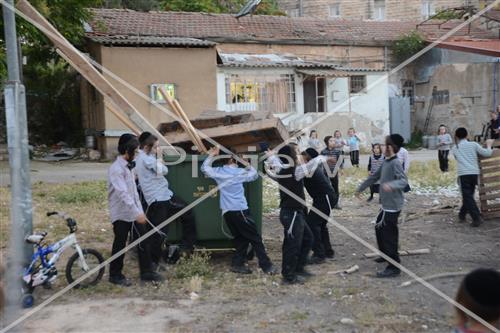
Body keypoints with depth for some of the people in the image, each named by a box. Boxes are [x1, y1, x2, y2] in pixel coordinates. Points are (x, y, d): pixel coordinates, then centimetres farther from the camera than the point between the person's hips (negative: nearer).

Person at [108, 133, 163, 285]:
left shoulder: (128, 166, 9)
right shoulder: (116, 169, -19)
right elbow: (122, 194, -27)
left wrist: (140, 210, 15)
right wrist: (137, 213, -30)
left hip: (134, 212, 8)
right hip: (121, 214, -8)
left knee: (143, 241, 9)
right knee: (120, 245, 5)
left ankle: (146, 272, 20)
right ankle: (115, 275, 21)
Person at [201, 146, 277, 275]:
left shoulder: (218, 172, 7)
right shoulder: (240, 172, -2)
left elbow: (204, 168, 24)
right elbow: (255, 175, 13)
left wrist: (211, 155, 24)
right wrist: (249, 166, 26)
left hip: (227, 211, 5)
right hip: (240, 210, -5)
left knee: (240, 238, 16)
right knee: (255, 238, -2)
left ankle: (238, 264, 11)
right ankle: (267, 266, -1)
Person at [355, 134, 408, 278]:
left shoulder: (395, 163, -19)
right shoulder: (386, 162, 10)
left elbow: (403, 181, -31)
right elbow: (374, 177, 21)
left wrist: (390, 185, -50)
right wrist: (361, 188, 28)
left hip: (392, 205, -10)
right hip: (387, 204, 10)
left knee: (388, 234, -8)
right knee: (380, 229, 22)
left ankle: (394, 267, -3)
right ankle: (387, 254, 39)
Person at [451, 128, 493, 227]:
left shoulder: (455, 148, 11)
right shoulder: (474, 144, 7)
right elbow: (487, 153, 5)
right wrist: (489, 145, 23)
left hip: (463, 174, -2)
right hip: (474, 173, 2)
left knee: (468, 197, -2)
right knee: (469, 196, 17)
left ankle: (477, 218, -13)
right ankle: (462, 215, 28)